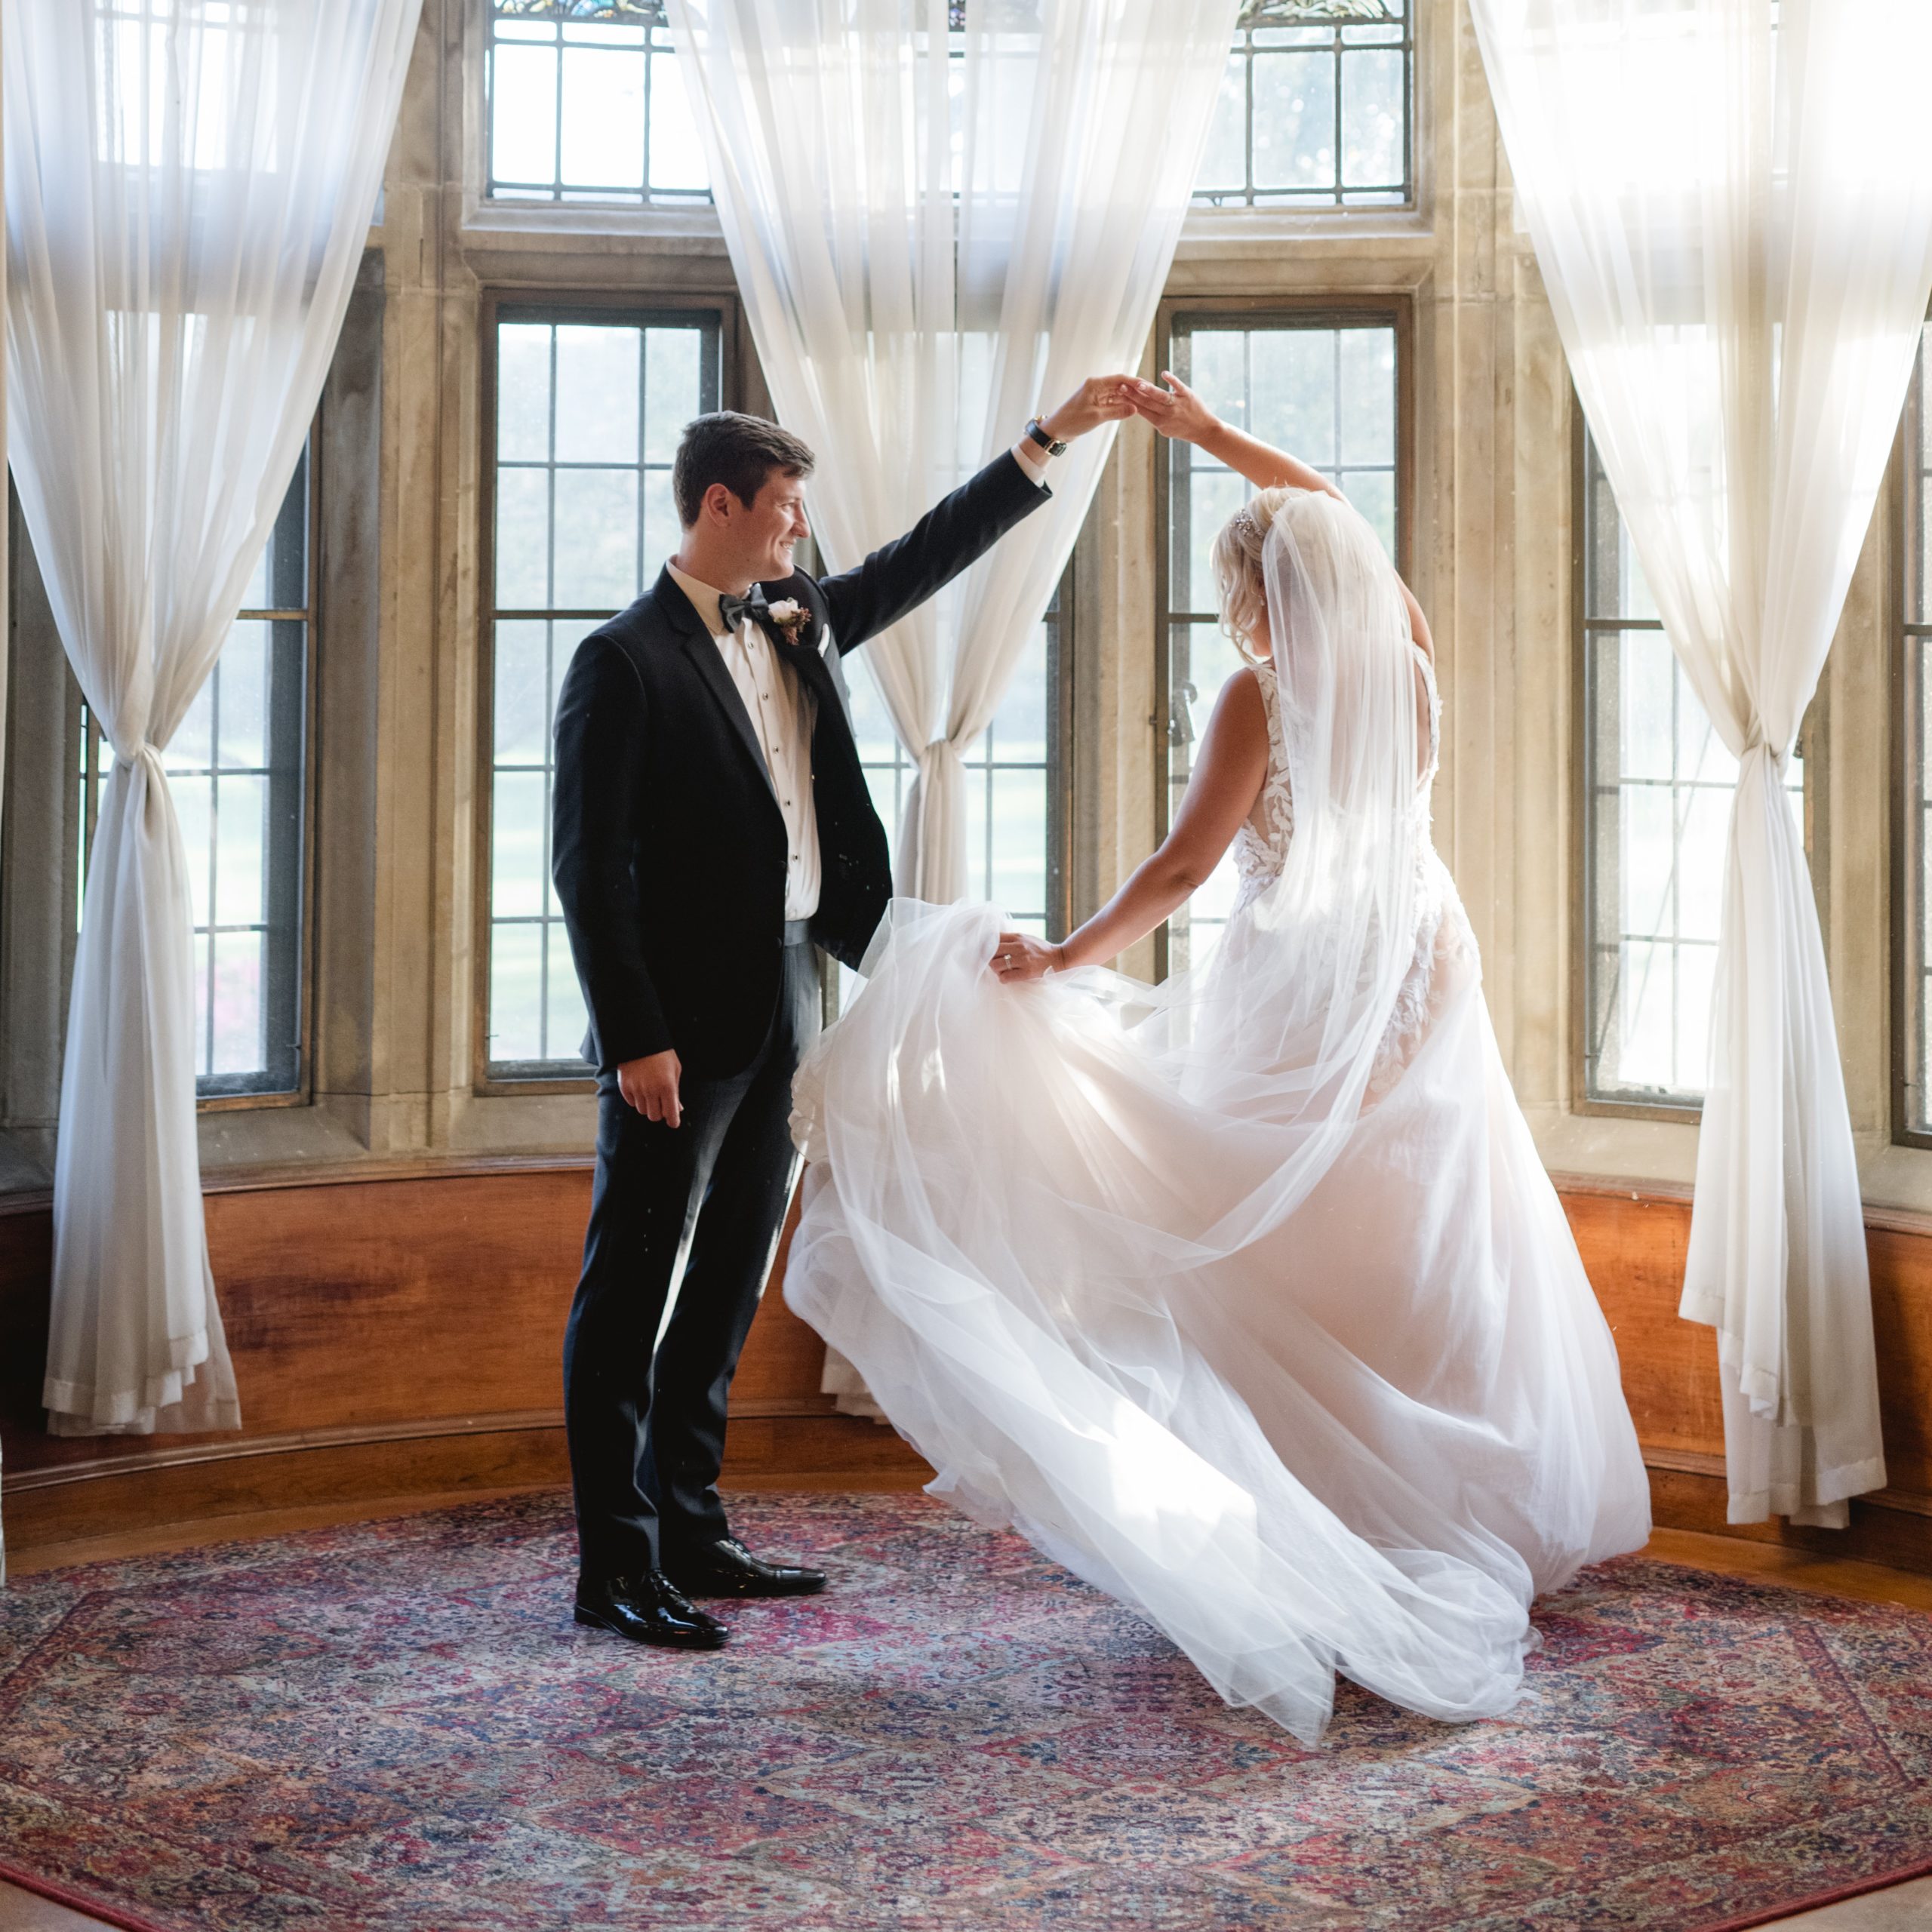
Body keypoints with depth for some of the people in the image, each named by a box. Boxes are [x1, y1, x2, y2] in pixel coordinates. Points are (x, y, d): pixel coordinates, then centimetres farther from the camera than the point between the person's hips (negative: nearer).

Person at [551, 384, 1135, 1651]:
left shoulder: (798, 624, 12)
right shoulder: (626, 659, -10)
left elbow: (926, 557, 21)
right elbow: (590, 864, -14)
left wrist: (1057, 435, 18)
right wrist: (635, 1037, -19)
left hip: (782, 1013, 8)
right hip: (682, 1027, -8)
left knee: (727, 1289, 13)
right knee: (633, 1294, -1)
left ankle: (692, 1535, 23)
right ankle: (615, 1567, 4)